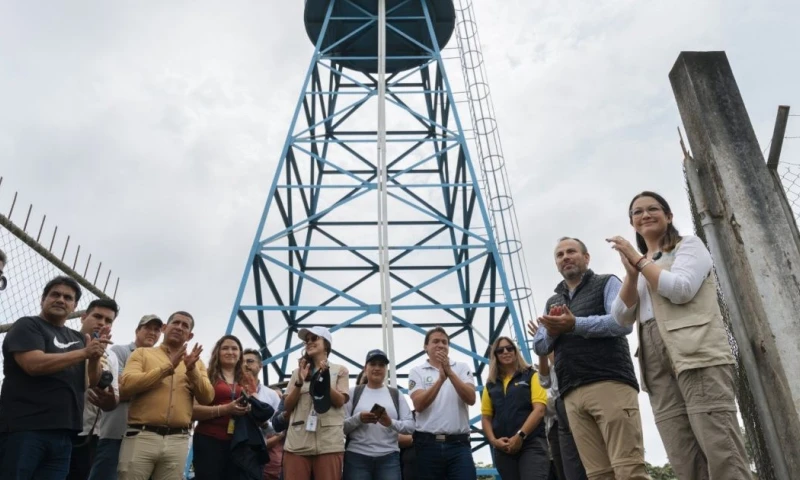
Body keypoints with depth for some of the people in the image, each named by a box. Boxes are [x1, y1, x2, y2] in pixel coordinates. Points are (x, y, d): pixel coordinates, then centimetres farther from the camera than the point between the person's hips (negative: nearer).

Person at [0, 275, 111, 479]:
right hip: (24, 427, -5)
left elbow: (92, 382, 12)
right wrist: (84, 353, -14)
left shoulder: (78, 338, 17)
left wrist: (95, 357, -8)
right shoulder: (27, 326, 1)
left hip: (63, 433, 5)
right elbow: (34, 364, -16)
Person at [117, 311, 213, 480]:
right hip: (142, 436, -2)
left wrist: (192, 370, -8)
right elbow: (126, 385, -6)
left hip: (177, 440, 2)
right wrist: (167, 368, -9)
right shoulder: (142, 353, 10)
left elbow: (207, 398, 6)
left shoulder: (196, 363, 16)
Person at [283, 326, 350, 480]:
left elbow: (340, 401, 0)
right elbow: (287, 406, 10)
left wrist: (324, 378, -10)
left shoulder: (339, 370, 9)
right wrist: (299, 382, -5)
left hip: (328, 443, -2)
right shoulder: (298, 372, 16)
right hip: (297, 442, 2)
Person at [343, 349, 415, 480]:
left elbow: (410, 426, 4)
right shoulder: (353, 392, 7)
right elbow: (341, 426, 3)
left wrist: (391, 423, -14)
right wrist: (358, 418, -16)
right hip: (357, 457, -1)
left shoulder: (396, 394, 11)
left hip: (389, 458, 1)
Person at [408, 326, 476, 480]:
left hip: (459, 443, 0)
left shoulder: (462, 368, 7)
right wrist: (441, 378, -19)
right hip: (427, 444, 0)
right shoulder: (417, 372, 5)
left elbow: (471, 399, -7)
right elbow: (419, 405, -10)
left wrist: (449, 372, -15)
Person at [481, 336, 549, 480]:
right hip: (503, 448, 4)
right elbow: (486, 418, 13)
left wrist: (520, 436, -14)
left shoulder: (531, 375, 6)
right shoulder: (491, 384, 15)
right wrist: (493, 440, -5)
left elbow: (539, 410, -6)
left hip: (532, 443, -4)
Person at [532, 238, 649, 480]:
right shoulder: (552, 302, 27)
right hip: (572, 395, 5)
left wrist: (575, 325, -16)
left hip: (610, 383, -4)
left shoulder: (607, 283, 11)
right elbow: (539, 346, 21)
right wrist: (552, 331, -1)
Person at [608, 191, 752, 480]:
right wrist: (631, 273, -1)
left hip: (698, 354, -5)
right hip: (657, 366, 5)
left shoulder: (689, 244, 12)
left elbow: (681, 290, -8)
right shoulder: (640, 267, 27)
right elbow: (622, 318, 13)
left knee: (722, 454, -11)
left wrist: (639, 261, 0)